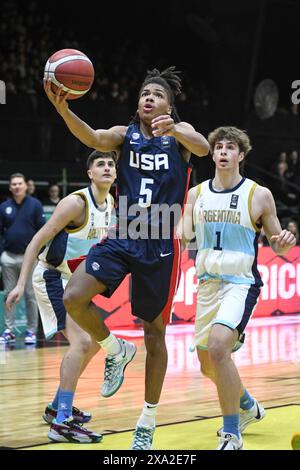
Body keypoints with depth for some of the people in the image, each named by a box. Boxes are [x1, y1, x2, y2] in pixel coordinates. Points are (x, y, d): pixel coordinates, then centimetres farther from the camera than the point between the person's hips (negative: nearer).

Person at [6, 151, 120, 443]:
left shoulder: (111, 204, 5)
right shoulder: (76, 203, -20)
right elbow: (39, 240, -20)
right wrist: (21, 284, -24)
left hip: (72, 279, 10)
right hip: (51, 277, -10)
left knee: (92, 342, 18)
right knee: (80, 342, -22)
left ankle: (58, 408, 30)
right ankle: (61, 423, -23)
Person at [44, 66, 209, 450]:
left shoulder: (180, 132, 3)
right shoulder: (125, 134, 6)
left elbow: (203, 148, -19)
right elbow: (93, 138, -15)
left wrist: (174, 131, -41)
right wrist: (63, 110, -35)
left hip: (161, 244, -2)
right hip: (121, 237, 2)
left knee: (154, 331, 5)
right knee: (74, 298, -20)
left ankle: (147, 422, 17)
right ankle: (113, 351, 9)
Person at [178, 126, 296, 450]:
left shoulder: (259, 195, -3)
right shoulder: (196, 194, 7)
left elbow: (277, 246, 3)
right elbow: (180, 237, 8)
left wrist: (284, 242, -19)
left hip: (241, 283, -5)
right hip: (208, 283, 6)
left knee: (217, 347, -27)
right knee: (208, 365, 14)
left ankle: (231, 435, -17)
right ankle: (248, 406, 44)